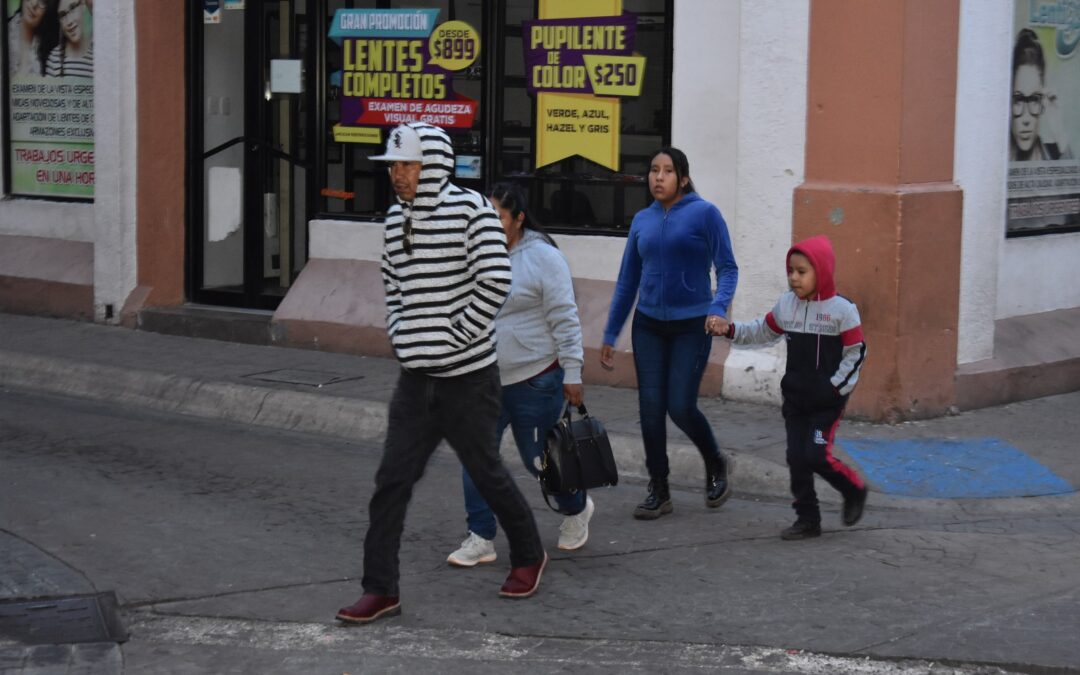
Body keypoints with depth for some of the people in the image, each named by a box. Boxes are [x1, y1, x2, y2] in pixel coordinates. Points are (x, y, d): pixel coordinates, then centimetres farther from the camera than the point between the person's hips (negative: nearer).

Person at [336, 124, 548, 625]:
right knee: (391, 480, 0)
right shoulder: (396, 219, 9)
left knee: (487, 474, 9)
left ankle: (528, 556, 33)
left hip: (467, 376, -6)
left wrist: (455, 336, -14)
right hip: (415, 377, 6)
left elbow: (495, 282, -17)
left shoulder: (470, 209, -11)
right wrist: (399, 334, 7)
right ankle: (380, 589, 5)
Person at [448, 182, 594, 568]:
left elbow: (565, 320, -11)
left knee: (538, 459, 6)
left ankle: (576, 510, 34)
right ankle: (481, 539, 6)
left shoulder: (543, 257, -10)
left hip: (535, 380, -5)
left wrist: (572, 374, -14)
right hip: (484, 381, 6)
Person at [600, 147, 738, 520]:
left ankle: (716, 465, 22)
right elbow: (627, 280, 13)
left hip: (692, 326, -4)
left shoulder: (704, 214, -6)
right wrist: (610, 335, 13)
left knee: (680, 406, -7)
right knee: (650, 407, 0)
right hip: (648, 325, 4)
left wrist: (719, 308, -25)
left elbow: (728, 268, -7)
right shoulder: (642, 220, 8)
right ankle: (658, 491, 11)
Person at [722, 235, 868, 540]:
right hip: (795, 397, 5)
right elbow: (763, 332, 16)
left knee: (816, 455, -13)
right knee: (796, 458, 3)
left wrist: (836, 387, -13)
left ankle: (854, 490, 14)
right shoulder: (786, 305, 4)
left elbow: (856, 353, -8)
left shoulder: (842, 309, -11)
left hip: (827, 400, -5)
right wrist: (732, 330, 2)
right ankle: (807, 519, 15)